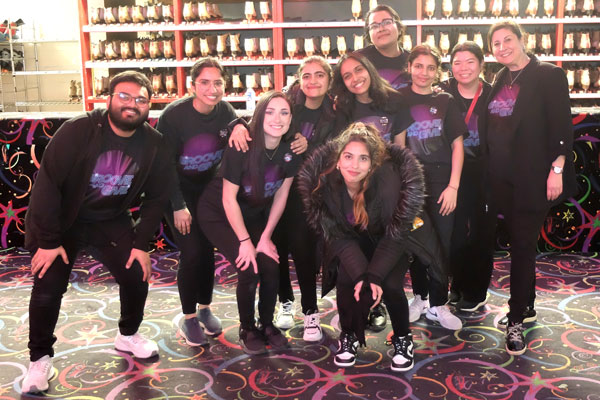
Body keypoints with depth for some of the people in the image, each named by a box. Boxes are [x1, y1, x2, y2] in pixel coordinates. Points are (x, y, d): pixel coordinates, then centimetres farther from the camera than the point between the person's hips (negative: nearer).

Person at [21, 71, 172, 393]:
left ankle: (127, 336, 27)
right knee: (48, 288, -9)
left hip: (111, 221, 4)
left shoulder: (154, 144, -11)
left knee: (137, 276, -2)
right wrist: (48, 240, -23)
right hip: (61, 219, -3)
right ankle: (40, 359, 15)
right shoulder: (77, 131, -24)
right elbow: (47, 181, -24)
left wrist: (141, 243, -7)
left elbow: (157, 197, -2)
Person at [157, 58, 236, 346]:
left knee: (208, 250, 6)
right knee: (191, 253, -9)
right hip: (178, 191, -4)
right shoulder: (174, 114, -23)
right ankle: (189, 319, 8)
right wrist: (178, 206, -18)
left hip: (208, 188, 4)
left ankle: (205, 309, 25)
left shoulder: (225, 110, -11)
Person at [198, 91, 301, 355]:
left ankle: (267, 324, 11)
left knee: (271, 265, -14)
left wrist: (265, 237, -6)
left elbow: (281, 195, -4)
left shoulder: (291, 151, -13)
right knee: (249, 269, -19)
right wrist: (245, 242, -20)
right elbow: (229, 198, -21)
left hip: (254, 214, 4)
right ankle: (247, 329, 7)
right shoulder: (241, 147, -27)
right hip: (218, 214, -4)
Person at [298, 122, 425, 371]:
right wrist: (360, 274, -31)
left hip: (386, 243, -1)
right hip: (350, 244, 1)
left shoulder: (388, 181, -33)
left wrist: (374, 276, -32)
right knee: (346, 280, -23)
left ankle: (402, 339, 7)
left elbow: (395, 235, -23)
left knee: (390, 285, -23)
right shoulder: (325, 183, -26)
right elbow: (337, 237, -19)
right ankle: (349, 336, 5)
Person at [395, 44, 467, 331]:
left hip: (441, 181, 0)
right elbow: (397, 143, 5)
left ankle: (437, 304, 12)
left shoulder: (445, 101, 5)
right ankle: (420, 296, 25)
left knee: (441, 242, 0)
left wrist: (453, 186, -4)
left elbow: (457, 144, 4)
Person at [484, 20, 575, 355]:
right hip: (502, 177, 6)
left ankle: (516, 321, 6)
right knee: (520, 244, 13)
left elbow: (562, 126, -11)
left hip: (532, 177, -6)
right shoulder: (500, 80, 12)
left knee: (523, 245, -2)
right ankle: (527, 308, 27)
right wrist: (489, 170, 11)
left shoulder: (549, 75, -7)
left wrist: (557, 169, -17)